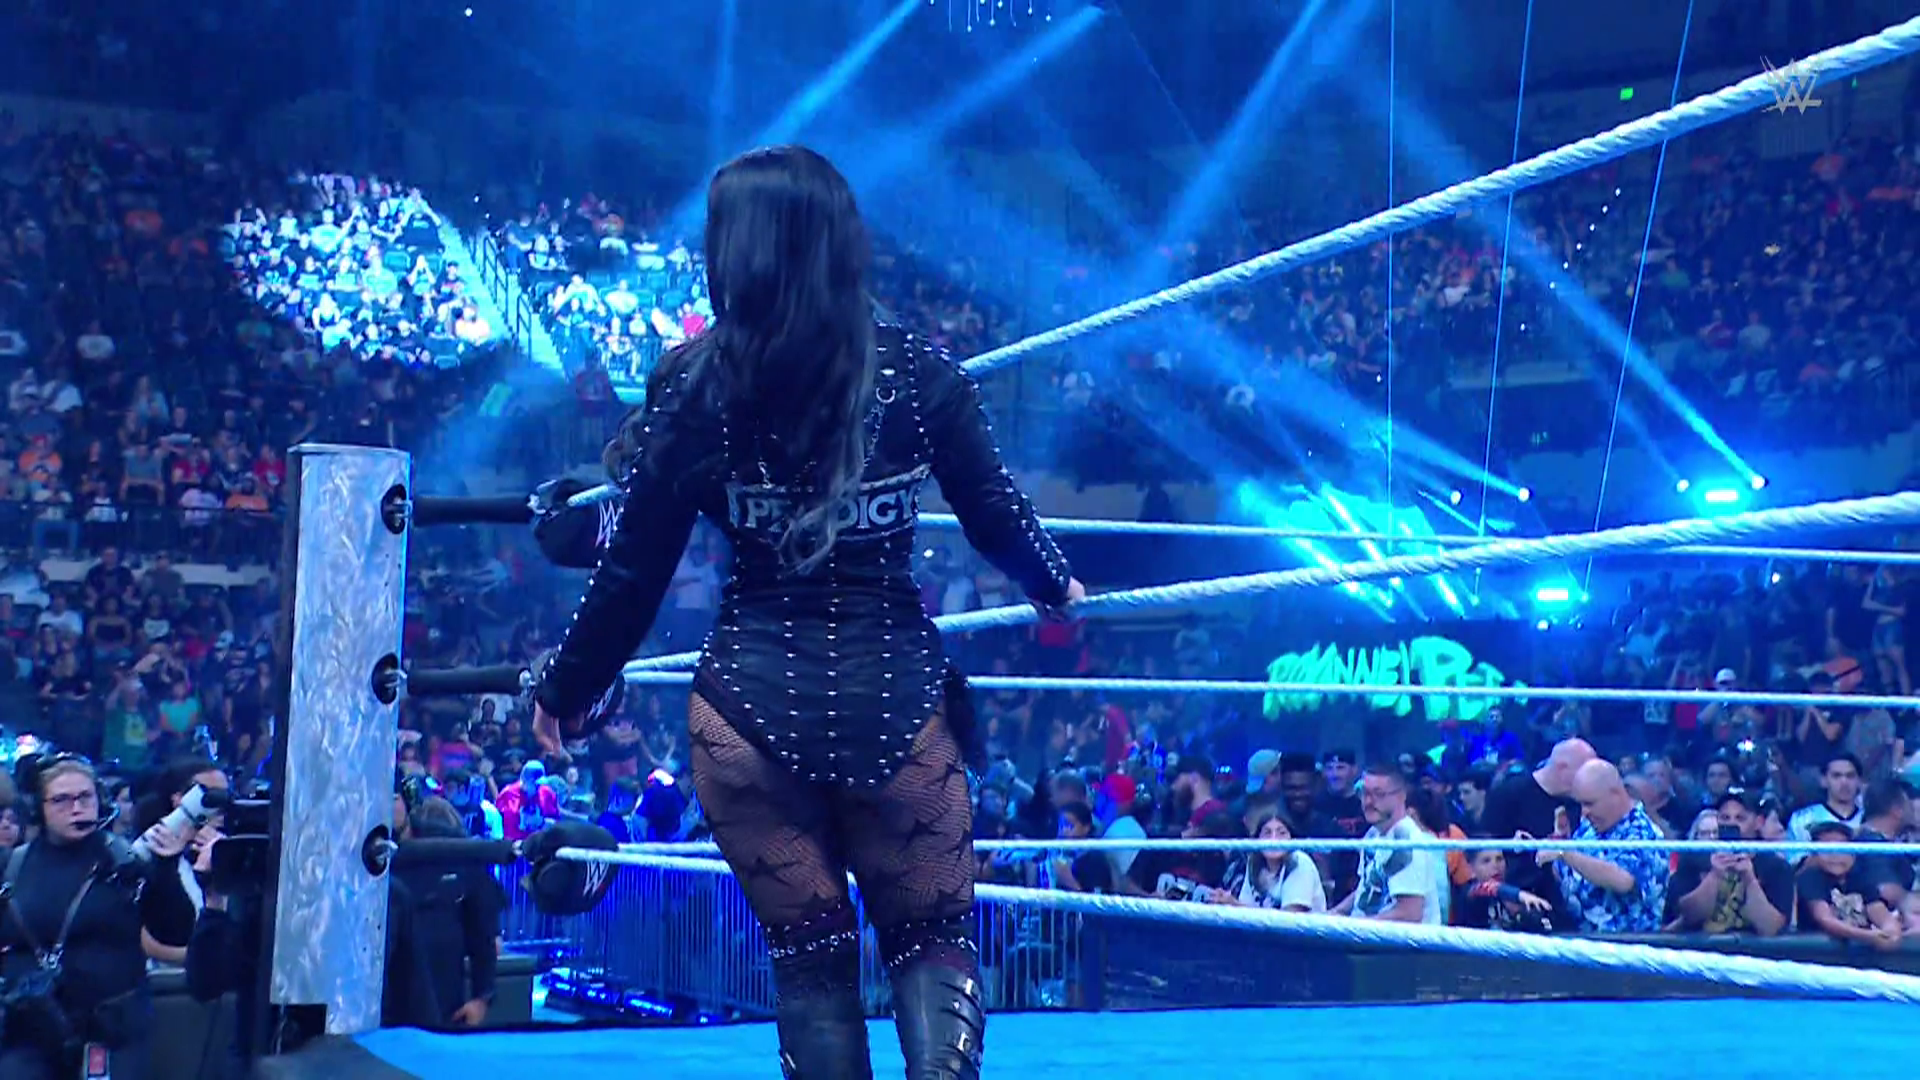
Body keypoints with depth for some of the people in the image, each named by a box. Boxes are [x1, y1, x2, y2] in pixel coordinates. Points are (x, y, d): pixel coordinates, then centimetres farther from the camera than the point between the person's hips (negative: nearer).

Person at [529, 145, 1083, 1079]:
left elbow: (632, 575, -1)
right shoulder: (916, 374, -1)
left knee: (809, 954, 14)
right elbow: (999, 519, 7)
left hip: (751, 702, 0)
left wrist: (563, 694, 14)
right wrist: (1057, 589, 29)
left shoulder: (693, 387, -3)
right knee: (933, 935, 14)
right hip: (893, 696, 0)